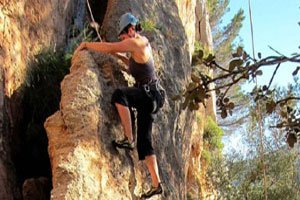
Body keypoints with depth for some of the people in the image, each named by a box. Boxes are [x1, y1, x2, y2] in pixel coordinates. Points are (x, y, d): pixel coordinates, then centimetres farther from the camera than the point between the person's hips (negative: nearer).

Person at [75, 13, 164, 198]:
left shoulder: (135, 42, -12)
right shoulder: (143, 42, 17)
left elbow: (109, 47, -19)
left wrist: (86, 44, -8)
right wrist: (120, 56, 23)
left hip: (150, 94, -10)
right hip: (147, 98, 10)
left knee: (119, 94, -34)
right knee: (144, 142, 6)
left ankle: (128, 139, -30)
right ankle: (157, 184, 7)